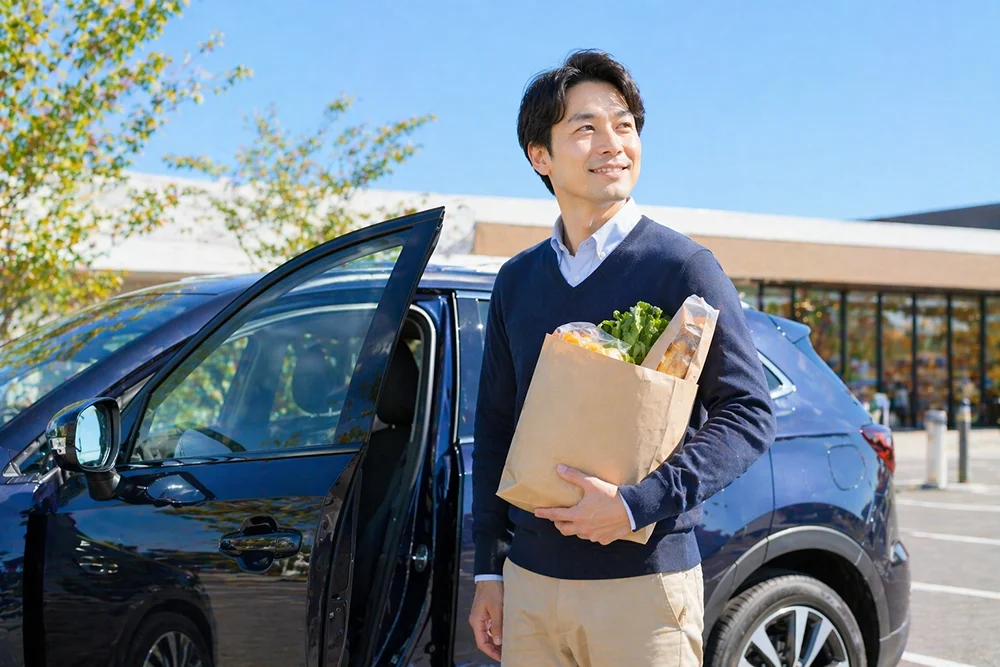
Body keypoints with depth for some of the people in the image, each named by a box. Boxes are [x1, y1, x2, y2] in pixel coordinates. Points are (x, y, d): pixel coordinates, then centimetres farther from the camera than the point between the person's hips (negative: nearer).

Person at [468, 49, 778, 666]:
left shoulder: (683, 267, -5)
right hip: (529, 582, 4)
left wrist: (639, 503, -20)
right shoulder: (517, 280, 9)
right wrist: (488, 572, 11)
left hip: (644, 583, -4)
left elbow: (749, 412, -8)